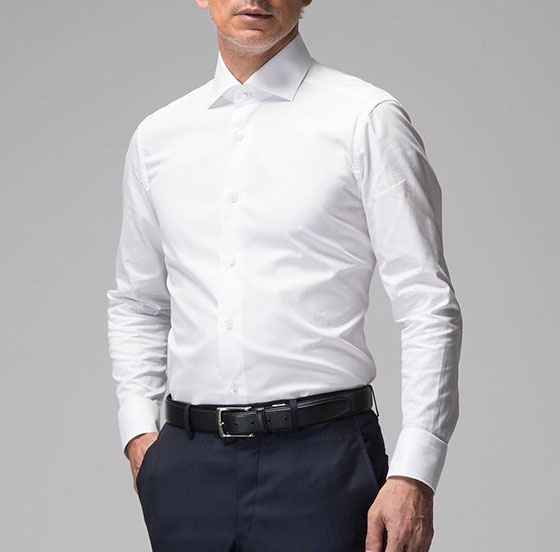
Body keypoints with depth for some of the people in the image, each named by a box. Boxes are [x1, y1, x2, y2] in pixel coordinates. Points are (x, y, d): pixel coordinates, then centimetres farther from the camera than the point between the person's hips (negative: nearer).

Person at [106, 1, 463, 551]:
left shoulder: (367, 120, -3)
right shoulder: (157, 136, 12)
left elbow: (428, 308, -6)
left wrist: (414, 473, -13)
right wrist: (138, 431, 6)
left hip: (322, 455, -4)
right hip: (188, 463, 4)